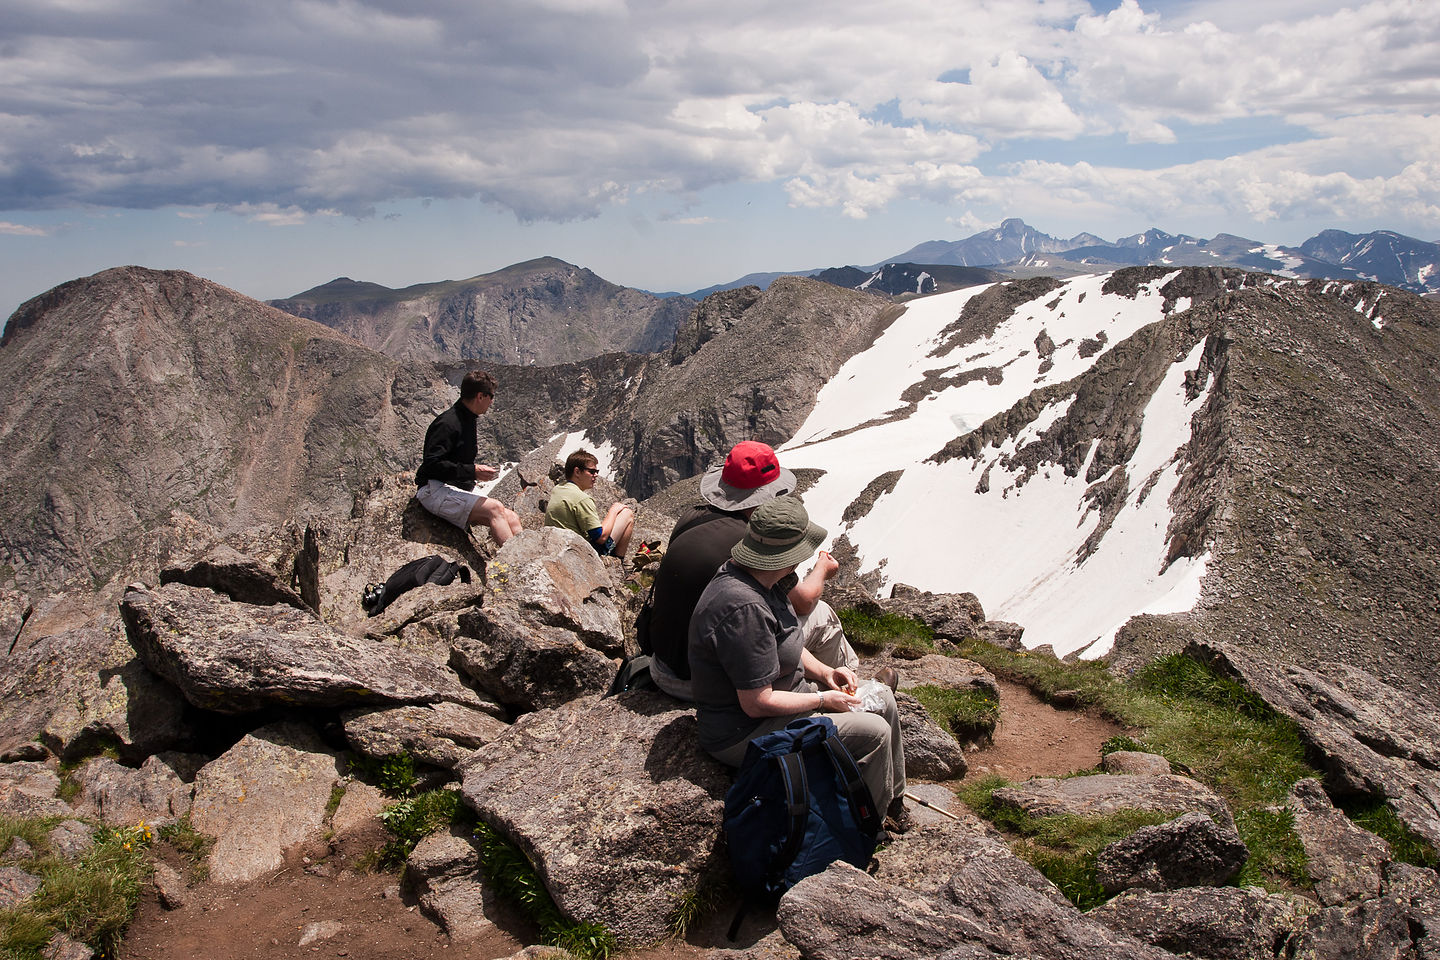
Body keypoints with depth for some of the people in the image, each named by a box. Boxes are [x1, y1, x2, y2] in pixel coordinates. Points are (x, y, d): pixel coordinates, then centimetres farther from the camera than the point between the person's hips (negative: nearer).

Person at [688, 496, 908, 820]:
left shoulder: (754, 577, 0)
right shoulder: (744, 609, -33)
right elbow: (757, 703, -29)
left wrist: (823, 672, 2)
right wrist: (823, 700, -16)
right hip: (744, 735, -10)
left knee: (883, 700, 11)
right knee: (873, 733, -15)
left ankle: (894, 800, 31)